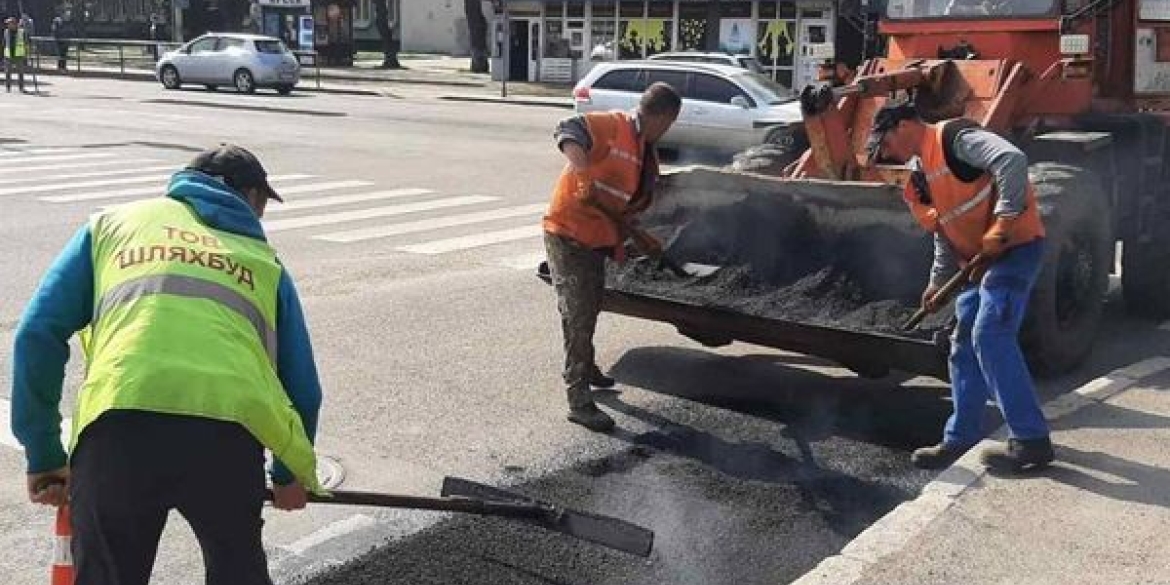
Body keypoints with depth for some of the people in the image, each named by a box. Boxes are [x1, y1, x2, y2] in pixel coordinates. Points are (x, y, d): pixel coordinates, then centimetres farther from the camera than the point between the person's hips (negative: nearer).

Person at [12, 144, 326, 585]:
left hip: (118, 424, 0)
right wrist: (291, 474, 43)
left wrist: (44, 457, 22)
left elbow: (38, 334, 16)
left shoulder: (114, 223, 27)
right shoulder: (263, 258, 27)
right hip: (231, 429, 1)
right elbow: (303, 389, 26)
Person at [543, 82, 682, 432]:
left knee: (590, 310, 24)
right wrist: (582, 170, -47)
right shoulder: (612, 126, -16)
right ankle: (579, 402, -5)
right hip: (567, 233, -9)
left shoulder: (648, 157, 11)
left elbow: (638, 205, 18)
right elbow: (568, 130, -32)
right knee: (578, 315, -9)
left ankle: (585, 368, 47)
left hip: (597, 239, 9)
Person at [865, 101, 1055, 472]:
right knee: (965, 345, 11)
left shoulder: (954, 137, -13)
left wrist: (998, 234, -29)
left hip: (1015, 247, -10)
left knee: (991, 336, -19)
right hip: (978, 258, 10)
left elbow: (1012, 161, -29)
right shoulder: (924, 174, 17)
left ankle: (1031, 441, -13)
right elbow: (943, 232, 22)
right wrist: (938, 282, 14)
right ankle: (960, 439, 20)